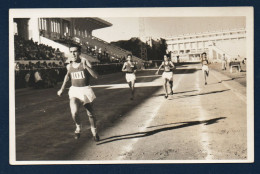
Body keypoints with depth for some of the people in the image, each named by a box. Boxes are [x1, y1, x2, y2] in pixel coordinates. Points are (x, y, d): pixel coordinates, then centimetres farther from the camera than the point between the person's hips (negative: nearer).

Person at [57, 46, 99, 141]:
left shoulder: (85, 62, -9)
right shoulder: (69, 66, 1)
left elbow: (95, 76, -19)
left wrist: (86, 66, -30)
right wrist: (62, 89, 22)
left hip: (85, 90, -1)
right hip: (74, 90, 1)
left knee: (90, 113, 11)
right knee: (74, 113, -22)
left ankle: (94, 131, 36)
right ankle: (78, 127, 10)